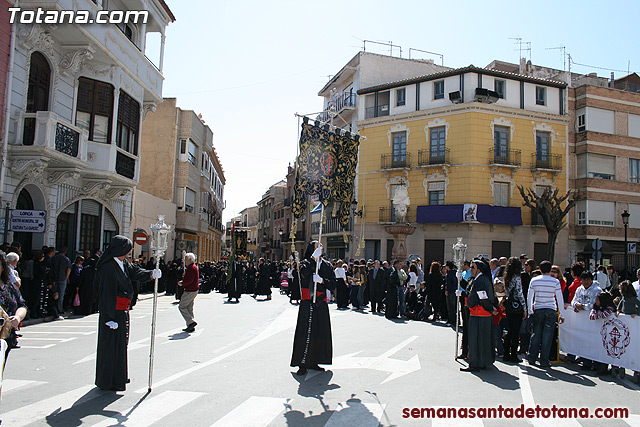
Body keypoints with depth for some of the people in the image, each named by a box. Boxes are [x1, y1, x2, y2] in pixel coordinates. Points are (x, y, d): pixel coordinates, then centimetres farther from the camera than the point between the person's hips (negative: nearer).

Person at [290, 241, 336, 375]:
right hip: (308, 303, -5)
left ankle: (313, 362, 19)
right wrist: (314, 257, -21)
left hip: (321, 303, 5)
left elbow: (333, 284, 7)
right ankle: (302, 364, -1)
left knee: (321, 333, 7)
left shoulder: (327, 266, 12)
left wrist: (321, 280, -10)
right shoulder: (306, 263, 2)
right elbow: (304, 273, -22)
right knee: (306, 333, -9)